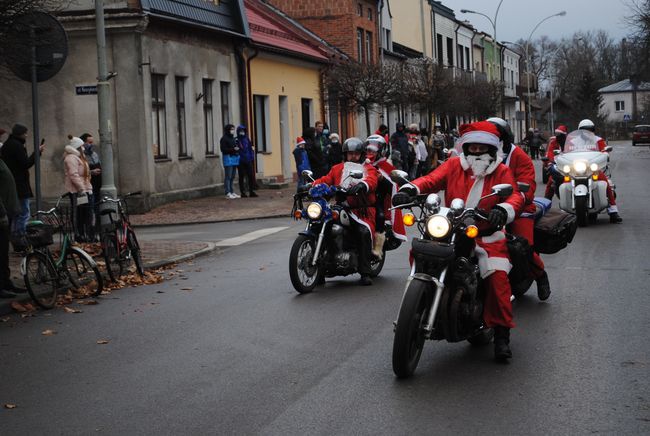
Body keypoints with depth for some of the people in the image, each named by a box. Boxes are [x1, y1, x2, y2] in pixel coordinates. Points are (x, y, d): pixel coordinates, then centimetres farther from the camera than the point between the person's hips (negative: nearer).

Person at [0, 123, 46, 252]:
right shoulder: (17, 145, -13)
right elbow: (26, 164, -18)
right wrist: (38, 152, -12)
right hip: (20, 186, -10)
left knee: (16, 214, 15)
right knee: (24, 214, -8)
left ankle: (16, 244, 19)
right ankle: (21, 243, -11)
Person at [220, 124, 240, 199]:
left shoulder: (233, 138, 18)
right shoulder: (224, 139, -8)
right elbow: (223, 149, -14)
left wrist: (237, 149, 5)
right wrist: (233, 149, -21)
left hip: (234, 158, 8)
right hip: (228, 158, -8)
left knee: (232, 177, 10)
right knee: (228, 176, -7)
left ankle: (232, 192, 15)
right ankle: (228, 193, -7)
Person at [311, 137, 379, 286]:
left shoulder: (368, 169, 12)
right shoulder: (337, 169, 23)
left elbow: (372, 180, -10)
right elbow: (326, 180, 9)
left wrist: (362, 185, -34)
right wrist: (312, 185, -13)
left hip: (363, 210, -3)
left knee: (364, 232, -30)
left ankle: (365, 273, -27)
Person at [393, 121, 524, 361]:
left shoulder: (501, 171, 5)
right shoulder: (454, 165, 8)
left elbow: (515, 195, -10)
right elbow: (432, 179, -5)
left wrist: (503, 210, -35)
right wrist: (409, 189, -27)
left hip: (487, 234, -2)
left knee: (498, 276, -24)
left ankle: (502, 334, -13)